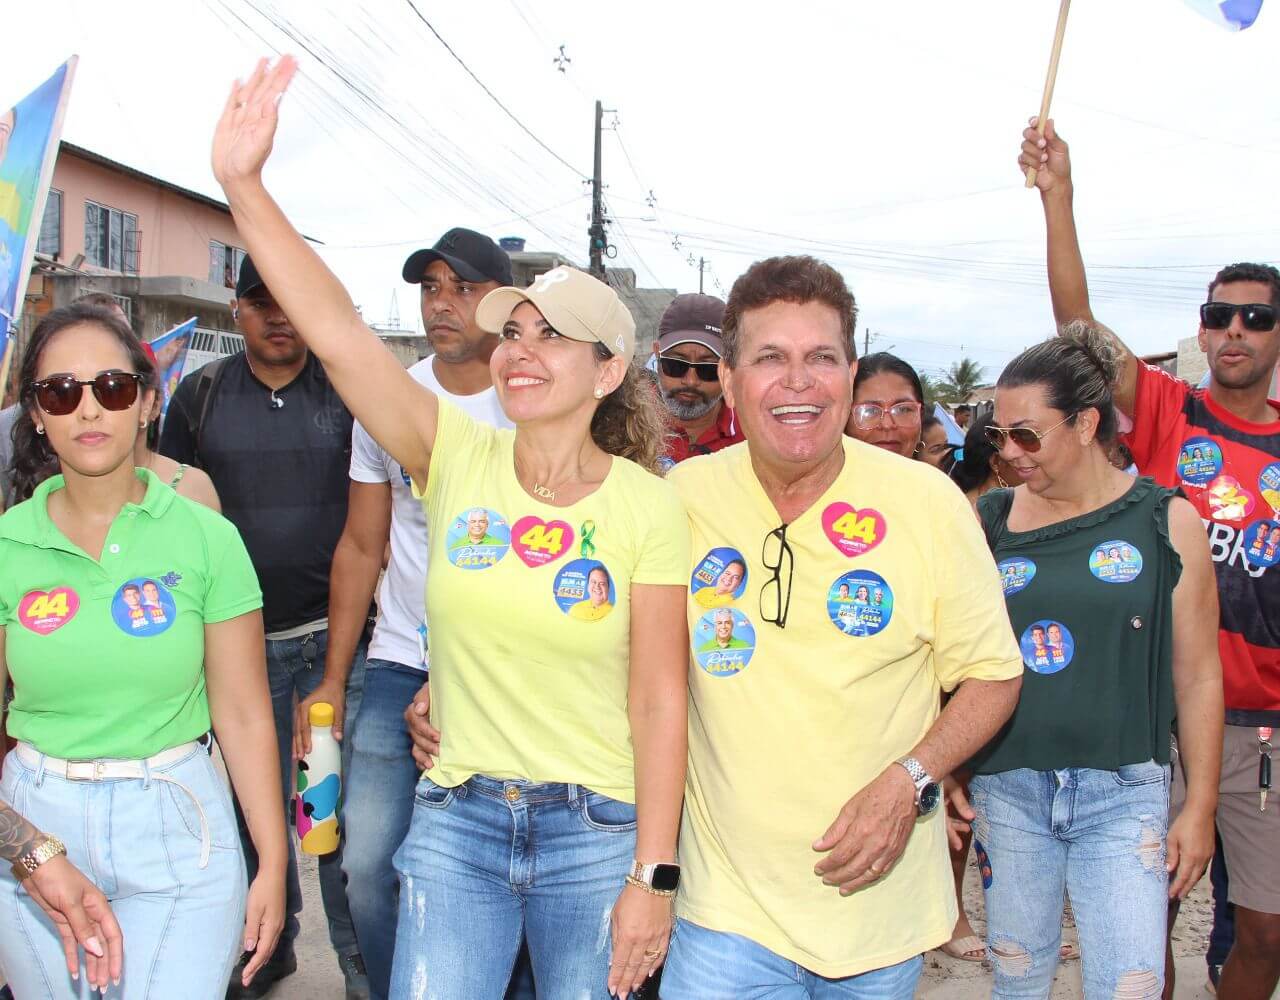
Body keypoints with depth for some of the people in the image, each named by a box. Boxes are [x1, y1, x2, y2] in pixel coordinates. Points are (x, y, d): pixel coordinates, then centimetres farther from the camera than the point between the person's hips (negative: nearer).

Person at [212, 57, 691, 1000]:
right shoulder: (459, 457, -4)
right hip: (455, 823, 2)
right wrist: (244, 184, -24)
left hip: (597, 831, -1)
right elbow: (338, 330, -16)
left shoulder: (647, 506, -9)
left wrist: (651, 878, -9)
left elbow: (659, 701, -8)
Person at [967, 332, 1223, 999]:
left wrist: (1200, 806, 1)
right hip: (1006, 787, 2)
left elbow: (1197, 675, 2)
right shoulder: (990, 521, 2)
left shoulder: (1168, 522, -1)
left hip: (1123, 793, -2)